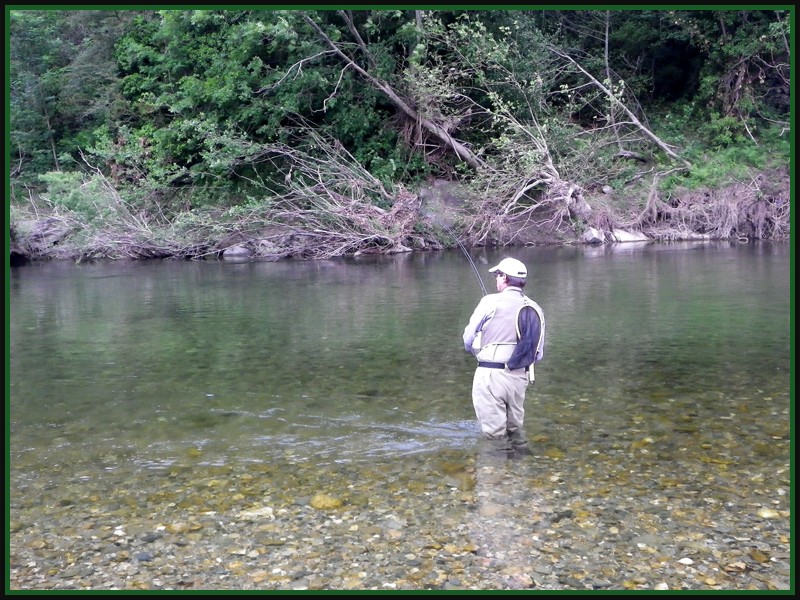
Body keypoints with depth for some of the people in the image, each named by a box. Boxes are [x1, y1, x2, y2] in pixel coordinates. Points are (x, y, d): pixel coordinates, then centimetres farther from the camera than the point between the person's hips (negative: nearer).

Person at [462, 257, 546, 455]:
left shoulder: (491, 302, -8)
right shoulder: (535, 309, 6)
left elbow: (468, 340, -1)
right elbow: (539, 354, 11)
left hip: (491, 374, -5)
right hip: (520, 377, 5)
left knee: (494, 432, 2)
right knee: (515, 427, 20)